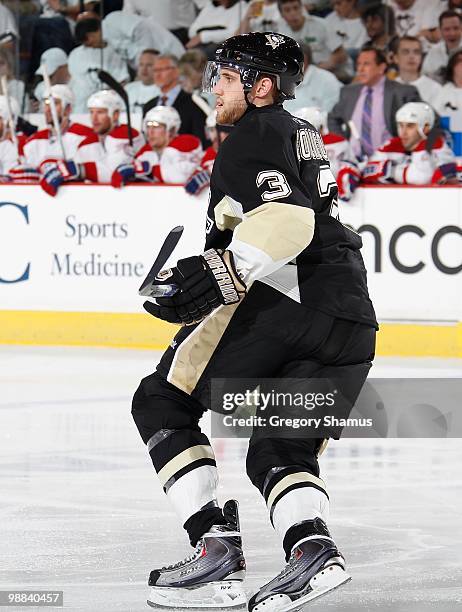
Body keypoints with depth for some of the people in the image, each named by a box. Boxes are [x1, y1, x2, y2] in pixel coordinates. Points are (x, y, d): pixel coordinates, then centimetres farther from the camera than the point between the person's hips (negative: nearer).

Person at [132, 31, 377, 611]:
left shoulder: (253, 135, -2)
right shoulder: (300, 134, 28)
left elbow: (288, 218, -19)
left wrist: (224, 274, -26)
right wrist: (199, 271, 38)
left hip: (286, 301, -9)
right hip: (353, 322, 9)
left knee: (162, 403, 4)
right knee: (279, 448, 18)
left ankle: (216, 545, -8)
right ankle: (311, 547, -11)